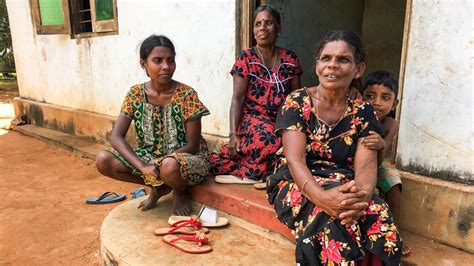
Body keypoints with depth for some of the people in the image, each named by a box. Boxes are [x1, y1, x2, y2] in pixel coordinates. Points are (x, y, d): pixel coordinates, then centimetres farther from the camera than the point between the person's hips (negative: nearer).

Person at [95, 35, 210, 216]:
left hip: (186, 158, -4)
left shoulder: (186, 94, -16)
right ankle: (160, 186, 5)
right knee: (103, 160, -15)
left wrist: (158, 163, -24)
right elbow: (116, 137, -12)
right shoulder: (135, 94, -6)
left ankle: (180, 192, 0)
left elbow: (193, 145, -14)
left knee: (169, 166, -40)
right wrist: (143, 167, -27)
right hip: (150, 156, 5)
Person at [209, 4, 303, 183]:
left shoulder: (290, 59, 9)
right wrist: (233, 134, -18)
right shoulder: (246, 58, 1)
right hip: (253, 119, -4)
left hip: (283, 122, 5)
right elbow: (237, 99, -6)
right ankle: (250, 173, -9)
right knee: (265, 136, -37)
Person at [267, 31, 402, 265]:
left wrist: (362, 194, -31)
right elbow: (295, 159, -14)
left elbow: (366, 165, -6)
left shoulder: (363, 112, 5)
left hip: (346, 187, 3)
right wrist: (321, 196, -35)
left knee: (381, 224, -28)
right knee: (331, 219, -35)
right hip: (297, 185, -2)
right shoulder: (297, 102, -3)